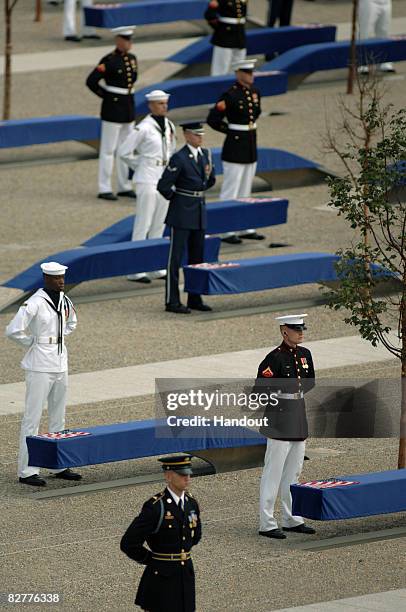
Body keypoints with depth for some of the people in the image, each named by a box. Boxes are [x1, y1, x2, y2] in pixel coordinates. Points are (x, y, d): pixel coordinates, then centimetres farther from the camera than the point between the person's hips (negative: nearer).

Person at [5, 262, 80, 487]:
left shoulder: (64, 300, 6)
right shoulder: (35, 303, -17)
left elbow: (71, 322, 29)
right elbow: (13, 330, -23)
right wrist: (32, 343, -10)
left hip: (60, 363, 8)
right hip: (40, 365, -8)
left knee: (58, 417, 15)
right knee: (33, 417, -5)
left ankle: (60, 466, 23)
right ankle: (27, 471, -4)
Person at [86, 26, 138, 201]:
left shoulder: (132, 59, 8)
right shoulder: (109, 61, -15)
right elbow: (91, 81, -19)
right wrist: (106, 95, -8)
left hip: (129, 108, 8)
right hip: (113, 109, -8)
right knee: (108, 149, -3)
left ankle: (125, 187, 21)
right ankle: (104, 189, 1)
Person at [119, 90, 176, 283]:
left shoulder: (169, 126, 9)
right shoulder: (144, 128, -13)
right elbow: (124, 152, -10)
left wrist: (169, 169, 15)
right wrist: (140, 166, 0)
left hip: (164, 179, 7)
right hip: (147, 180, -7)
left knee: (159, 225, 11)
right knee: (143, 225, -6)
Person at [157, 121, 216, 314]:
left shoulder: (205, 154, 7)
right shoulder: (179, 158, -15)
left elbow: (210, 182, 18)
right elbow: (163, 186, -15)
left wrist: (209, 174, -4)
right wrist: (175, 199, 0)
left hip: (199, 212, 7)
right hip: (182, 213, -7)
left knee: (197, 257, 12)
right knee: (176, 257, -3)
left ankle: (195, 299, 20)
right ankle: (172, 301, -1)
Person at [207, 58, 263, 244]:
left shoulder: (255, 92, 6)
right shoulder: (230, 95, -16)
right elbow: (213, 119, -17)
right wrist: (231, 131, -7)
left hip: (251, 147, 8)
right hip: (235, 148, -8)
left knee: (246, 191, 15)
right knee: (230, 191, -2)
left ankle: (247, 229, 22)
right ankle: (227, 231, 1)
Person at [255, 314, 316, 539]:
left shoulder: (305, 354, 9)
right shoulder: (275, 357, -14)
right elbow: (259, 387, -13)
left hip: (299, 416, 8)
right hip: (280, 417, -8)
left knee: (294, 471, 15)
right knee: (273, 472, -5)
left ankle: (292, 520, 24)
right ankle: (267, 524, -2)